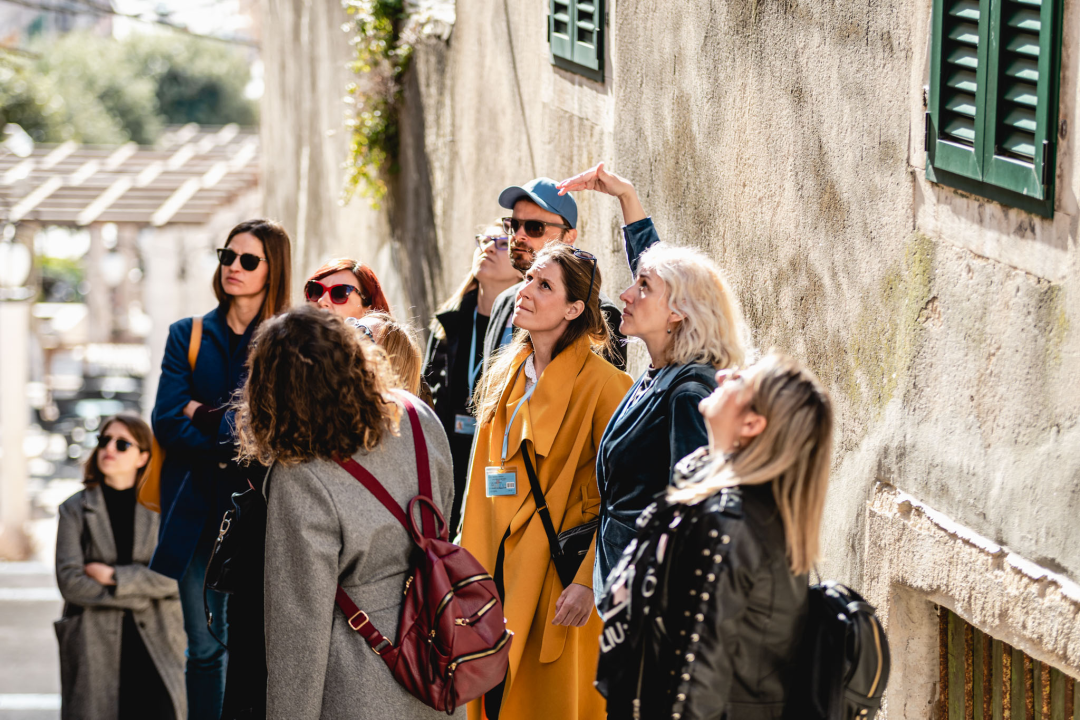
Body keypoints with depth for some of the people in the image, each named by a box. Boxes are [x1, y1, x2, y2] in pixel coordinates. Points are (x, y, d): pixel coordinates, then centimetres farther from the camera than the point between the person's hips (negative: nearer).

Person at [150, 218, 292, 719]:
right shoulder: (187, 336, 13)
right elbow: (167, 421, 1)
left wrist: (210, 417, -10)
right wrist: (225, 452, -12)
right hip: (198, 509, 2)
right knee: (205, 645, 3)